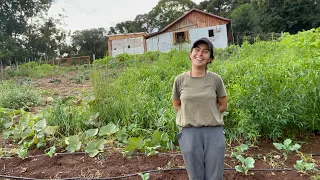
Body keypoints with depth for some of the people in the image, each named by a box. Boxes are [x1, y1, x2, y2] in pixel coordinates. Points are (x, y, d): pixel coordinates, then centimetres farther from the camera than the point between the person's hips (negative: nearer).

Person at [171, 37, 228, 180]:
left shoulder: (216, 79, -4)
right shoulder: (180, 79, -3)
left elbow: (223, 105, 8)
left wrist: (208, 116, 1)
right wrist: (190, 117, 1)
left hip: (214, 132, 0)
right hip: (189, 133, 0)